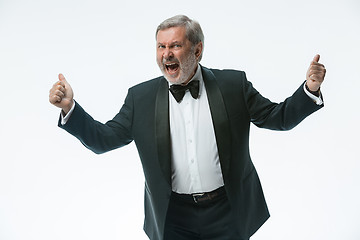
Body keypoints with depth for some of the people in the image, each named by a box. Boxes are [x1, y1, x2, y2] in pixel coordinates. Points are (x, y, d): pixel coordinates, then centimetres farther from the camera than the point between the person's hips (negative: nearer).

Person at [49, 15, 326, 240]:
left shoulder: (233, 84, -2)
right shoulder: (141, 97, 0)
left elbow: (278, 118, 2)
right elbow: (103, 139, 2)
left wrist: (310, 89, -14)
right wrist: (69, 107, -11)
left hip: (228, 212, 0)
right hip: (173, 218, 1)